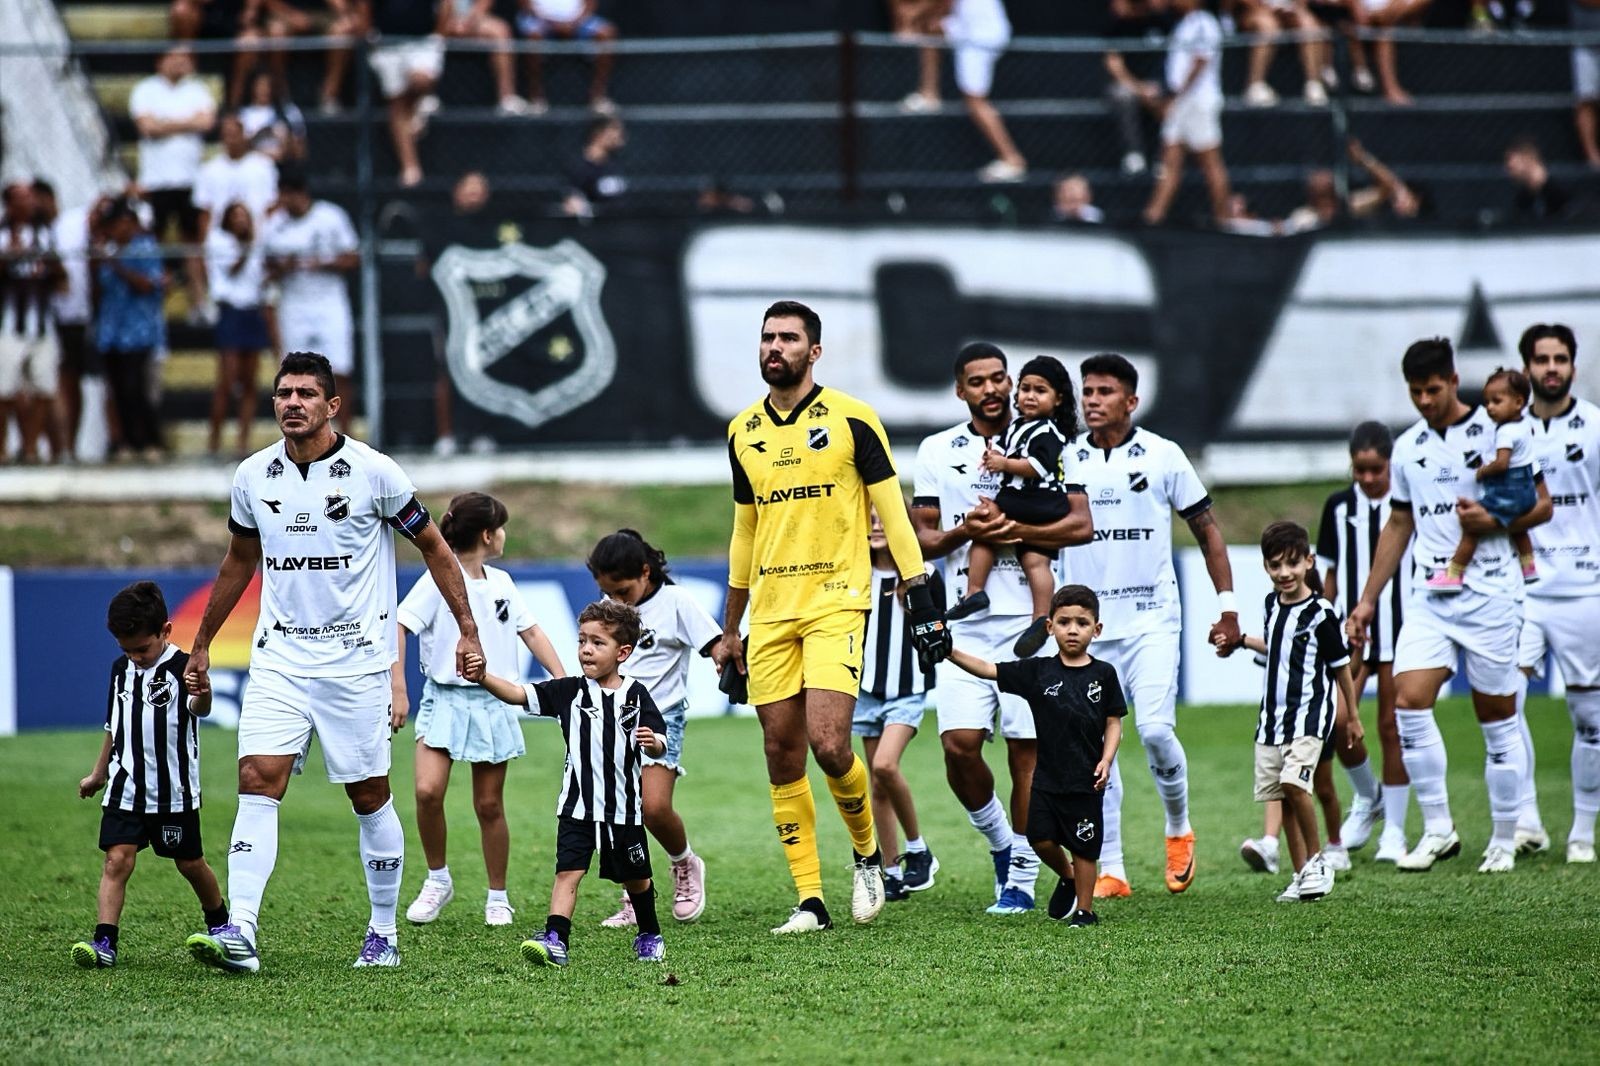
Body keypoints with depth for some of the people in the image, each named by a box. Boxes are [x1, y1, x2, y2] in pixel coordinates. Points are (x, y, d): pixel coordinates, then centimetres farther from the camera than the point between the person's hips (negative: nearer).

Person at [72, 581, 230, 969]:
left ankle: (219, 923, 37)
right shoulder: (122, 669, 7)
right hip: (125, 788, 4)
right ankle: (104, 942, -16)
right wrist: (98, 774, 26)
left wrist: (202, 692, -57)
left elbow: (200, 708, -34)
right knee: (117, 860, -10)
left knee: (190, 863, 12)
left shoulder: (182, 668, -13)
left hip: (175, 791, -4)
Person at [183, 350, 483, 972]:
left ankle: (384, 933, 18)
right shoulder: (253, 477, 4)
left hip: (355, 660, -3)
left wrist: (468, 631, -1)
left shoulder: (372, 472, -8)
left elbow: (433, 547, 3)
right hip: (279, 659, 3)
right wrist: (201, 645, 23)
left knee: (369, 796, 4)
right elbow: (240, 561, 20)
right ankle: (239, 936, -20)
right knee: (257, 783, -12)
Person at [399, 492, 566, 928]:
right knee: (428, 792, -19)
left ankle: (498, 898, 18)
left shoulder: (501, 582, 10)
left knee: (489, 805, 6)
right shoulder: (439, 580, -8)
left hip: (494, 704, 4)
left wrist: (561, 678, 11)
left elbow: (530, 631, 19)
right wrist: (398, 688, -21)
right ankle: (438, 880, 1)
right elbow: (399, 625, -13)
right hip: (445, 700, -4)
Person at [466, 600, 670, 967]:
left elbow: (659, 745, 0)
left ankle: (649, 936, 37)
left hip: (624, 808, 0)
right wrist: (483, 678, -26)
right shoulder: (570, 692, -2)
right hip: (577, 806, 0)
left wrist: (652, 742, -24)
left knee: (635, 878, 16)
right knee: (568, 871, -15)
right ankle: (555, 940, -23)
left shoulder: (635, 695, -2)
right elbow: (518, 694, -10)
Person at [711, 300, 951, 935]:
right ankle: (811, 901, 6)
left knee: (828, 744, -17)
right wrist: (729, 631, 19)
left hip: (835, 603, -5)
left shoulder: (851, 419, -3)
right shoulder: (744, 431, 12)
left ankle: (868, 853, 10)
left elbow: (892, 512, -2)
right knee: (783, 758, 1)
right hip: (770, 613, 5)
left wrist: (921, 601, -7)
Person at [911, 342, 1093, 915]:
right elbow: (921, 540, 9)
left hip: (1027, 619, -1)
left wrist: (1015, 530, -16)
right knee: (959, 742, -11)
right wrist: (963, 532, -11)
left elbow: (1081, 525, -4)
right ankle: (998, 839, 15)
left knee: (1025, 748, -2)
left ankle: (1021, 878, 5)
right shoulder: (936, 451, 10)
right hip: (963, 623, 1)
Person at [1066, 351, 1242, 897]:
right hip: (1090, 623, 2)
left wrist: (1227, 605, 2)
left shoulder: (1163, 456, -1)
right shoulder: (1065, 460, 3)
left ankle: (1179, 828, 12)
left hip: (1152, 620, -2)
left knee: (1155, 730, -16)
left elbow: (1207, 529, 5)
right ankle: (1110, 871, 6)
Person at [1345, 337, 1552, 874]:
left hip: (1490, 594, -4)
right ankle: (1438, 828, -5)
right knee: (1409, 700, -13)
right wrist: (1367, 600, 18)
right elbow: (1398, 525, 20)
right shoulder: (1407, 447, 11)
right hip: (1430, 600, 4)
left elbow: (1541, 505, -1)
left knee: (1497, 720, 1)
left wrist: (1493, 519, -19)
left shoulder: (1497, 432, -3)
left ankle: (1504, 840, 11)